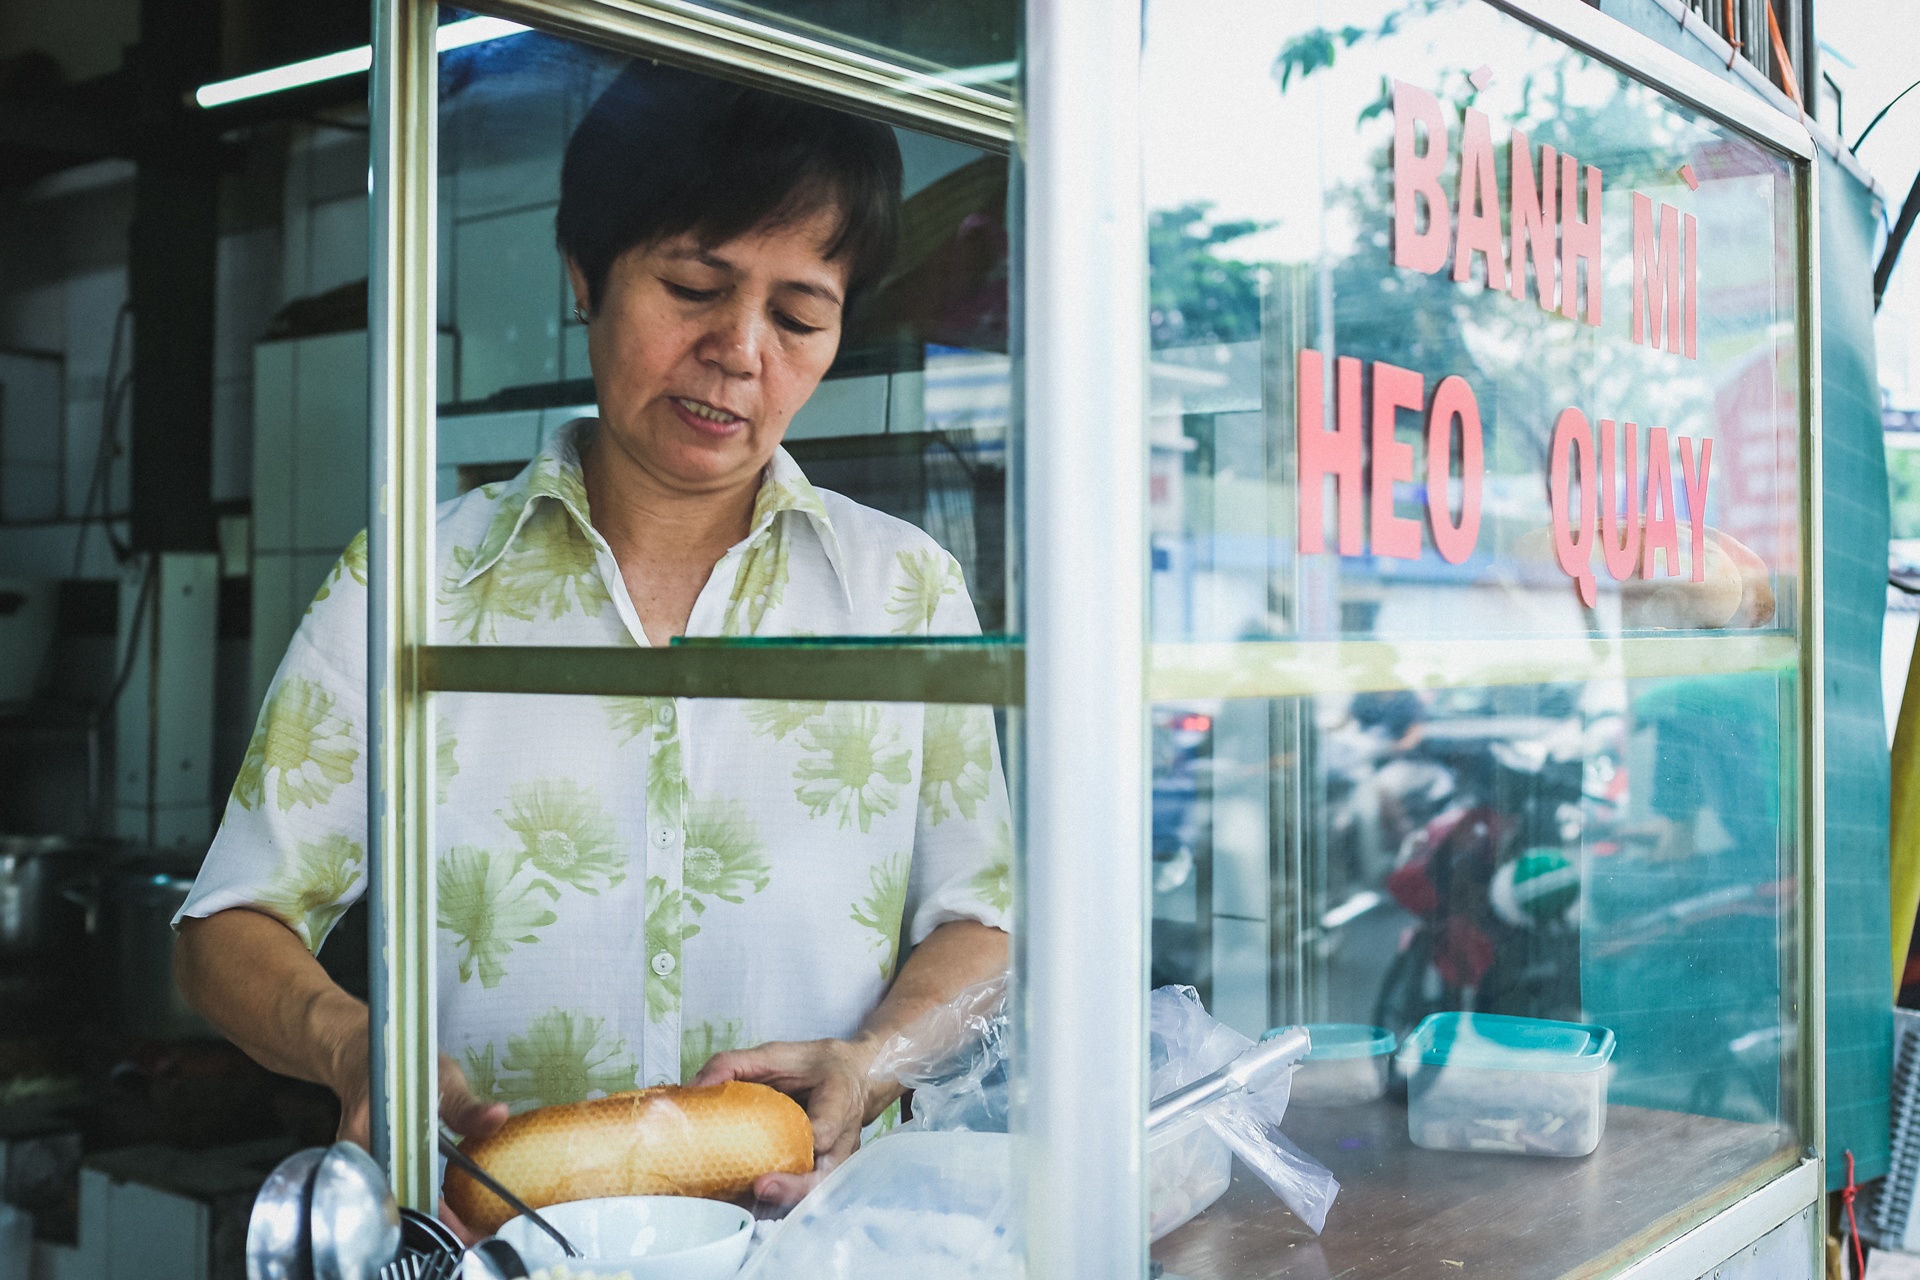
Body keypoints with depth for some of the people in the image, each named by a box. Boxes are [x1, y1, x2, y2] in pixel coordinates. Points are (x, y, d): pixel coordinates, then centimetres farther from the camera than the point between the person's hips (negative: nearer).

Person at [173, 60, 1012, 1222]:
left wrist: (872, 1063, -10)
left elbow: (979, 921, 10)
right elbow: (232, 929, 6)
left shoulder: (906, 588, 9)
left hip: (805, 1230, 1)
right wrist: (352, 1045, -15)